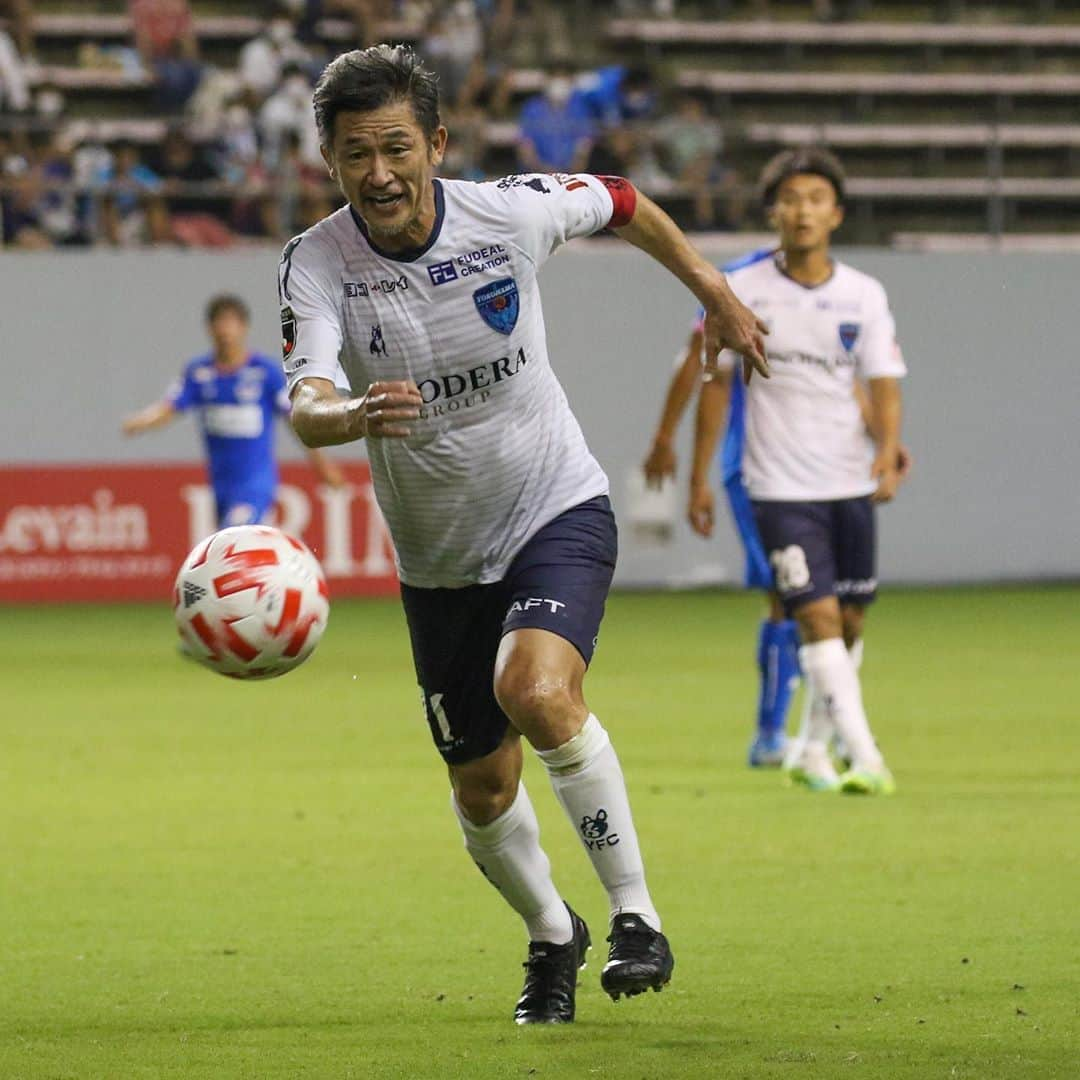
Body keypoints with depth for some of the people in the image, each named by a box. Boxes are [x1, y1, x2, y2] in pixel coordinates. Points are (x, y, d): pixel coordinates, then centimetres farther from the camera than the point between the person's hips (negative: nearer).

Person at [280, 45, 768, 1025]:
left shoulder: (513, 212, -15)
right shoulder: (315, 264, -16)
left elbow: (621, 203, 8)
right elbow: (307, 408, -33)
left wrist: (713, 292, 18)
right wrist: (356, 414, -56)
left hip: (558, 511, -3)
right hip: (438, 560, 3)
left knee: (536, 689, -31)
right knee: (482, 792, 10)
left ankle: (636, 915, -17)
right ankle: (552, 936, 40)